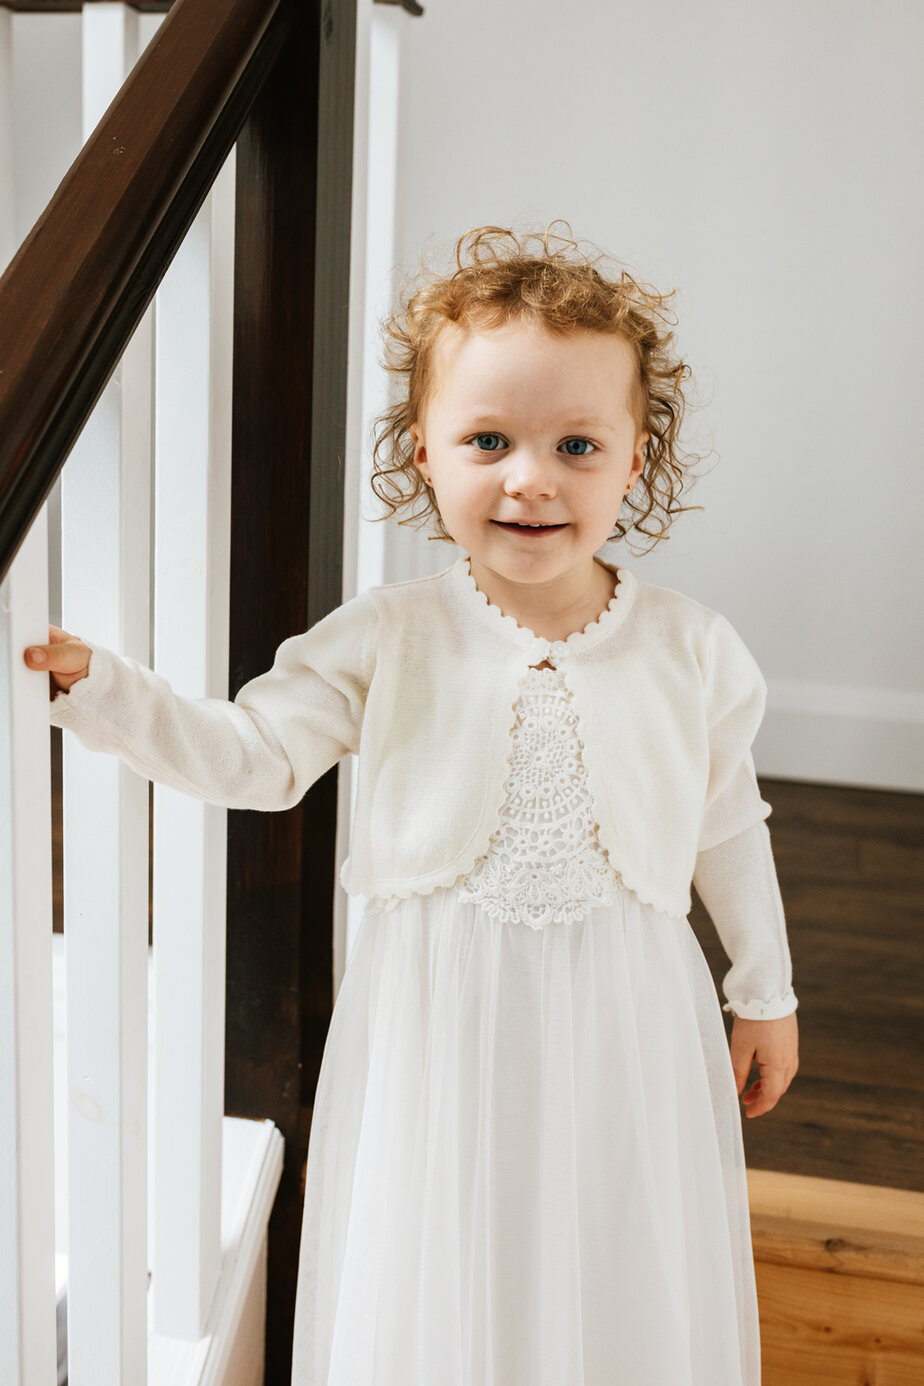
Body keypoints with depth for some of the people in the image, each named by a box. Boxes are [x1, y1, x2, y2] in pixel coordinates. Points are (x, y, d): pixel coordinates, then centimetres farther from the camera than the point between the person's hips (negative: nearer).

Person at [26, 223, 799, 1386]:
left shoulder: (691, 650, -7)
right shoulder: (387, 640, -10)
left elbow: (729, 827, 4)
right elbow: (251, 755, -8)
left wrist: (765, 992, 12)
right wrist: (92, 681, -20)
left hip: (627, 1020, 1)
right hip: (439, 1022, 0)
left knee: (619, 1281, 18)